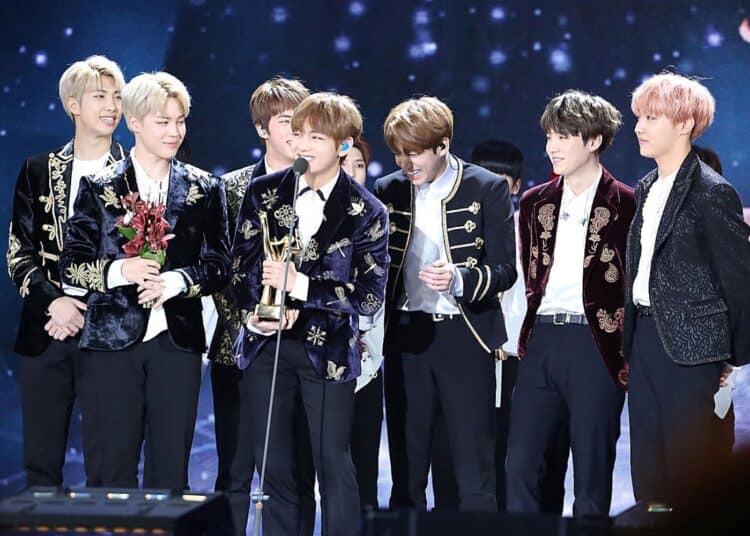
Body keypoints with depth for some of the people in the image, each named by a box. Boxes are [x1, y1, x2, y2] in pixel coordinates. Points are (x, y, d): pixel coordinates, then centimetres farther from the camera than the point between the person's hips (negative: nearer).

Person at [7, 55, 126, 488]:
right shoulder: (38, 171, 11)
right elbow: (19, 252, 8)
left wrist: (86, 311, -8)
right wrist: (53, 300, -8)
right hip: (46, 333, 2)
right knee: (41, 466, 5)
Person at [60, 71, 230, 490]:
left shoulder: (205, 189, 9)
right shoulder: (100, 187, 5)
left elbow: (221, 266, 6)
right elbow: (71, 263, 2)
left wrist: (179, 280, -14)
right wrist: (118, 271, -17)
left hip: (176, 342, 1)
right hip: (111, 343, -1)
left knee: (171, 471, 3)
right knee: (110, 471, 0)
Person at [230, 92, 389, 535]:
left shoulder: (366, 212, -5)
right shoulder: (263, 193, 4)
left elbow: (370, 296, -11)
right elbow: (241, 266, 6)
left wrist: (300, 285, -20)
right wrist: (256, 314, -13)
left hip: (327, 349, -3)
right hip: (267, 344, 3)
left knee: (333, 464, 1)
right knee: (274, 464, 9)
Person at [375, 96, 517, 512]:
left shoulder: (487, 189, -4)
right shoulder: (389, 190, 7)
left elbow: (505, 269, -6)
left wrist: (459, 279, -24)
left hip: (463, 337, -3)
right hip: (406, 337, 4)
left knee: (474, 470, -1)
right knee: (406, 466, 8)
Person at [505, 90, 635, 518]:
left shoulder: (626, 204, -2)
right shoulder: (535, 202, 13)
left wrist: (630, 354, -6)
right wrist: (528, 338, 12)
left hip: (597, 344, -5)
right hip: (541, 342, 5)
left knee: (592, 471, 2)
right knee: (520, 465, 1)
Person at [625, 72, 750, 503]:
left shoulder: (712, 192, -11)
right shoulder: (647, 189, 13)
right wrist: (632, 336, 10)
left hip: (690, 341, -8)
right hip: (645, 334, 8)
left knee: (693, 465, -2)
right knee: (649, 469, 10)